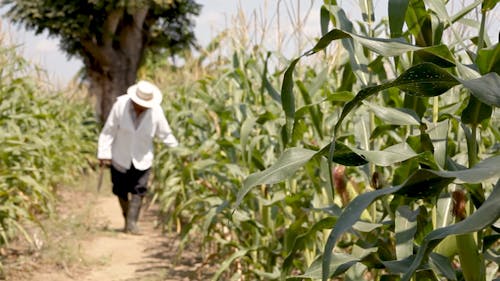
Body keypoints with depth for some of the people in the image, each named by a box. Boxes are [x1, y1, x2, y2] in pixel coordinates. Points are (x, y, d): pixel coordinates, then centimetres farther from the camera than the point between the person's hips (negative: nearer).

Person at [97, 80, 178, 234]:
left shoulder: (156, 111, -16)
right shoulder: (120, 105, -18)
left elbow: (165, 134, -3)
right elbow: (108, 131, -12)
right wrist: (104, 154, -12)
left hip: (142, 159, 0)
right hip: (120, 157, 0)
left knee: (138, 191, -9)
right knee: (121, 191, 10)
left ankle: (132, 223, -6)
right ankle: (127, 220, 28)